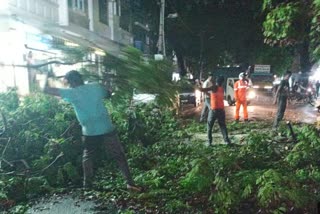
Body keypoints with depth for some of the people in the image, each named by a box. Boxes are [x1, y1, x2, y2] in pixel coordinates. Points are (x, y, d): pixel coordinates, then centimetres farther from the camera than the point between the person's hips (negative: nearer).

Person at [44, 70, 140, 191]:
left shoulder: (73, 93, -4)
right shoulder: (96, 87, 5)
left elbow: (50, 90, -1)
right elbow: (106, 94, 25)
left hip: (90, 133, -1)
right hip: (107, 129, 2)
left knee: (88, 158, 19)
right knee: (119, 156, 9)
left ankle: (87, 186, 23)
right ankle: (130, 183, 7)